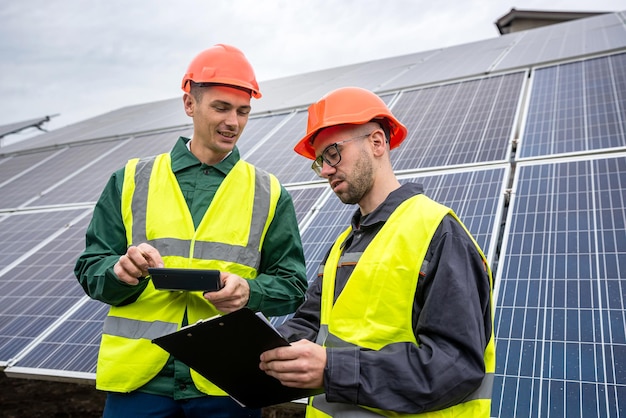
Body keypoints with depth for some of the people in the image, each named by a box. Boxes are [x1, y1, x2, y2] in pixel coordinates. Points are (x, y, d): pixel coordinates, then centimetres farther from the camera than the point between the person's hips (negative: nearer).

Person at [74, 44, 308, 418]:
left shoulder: (269, 193, 4)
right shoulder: (132, 180, 5)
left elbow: (292, 285, 3)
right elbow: (90, 268, 5)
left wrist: (249, 290, -18)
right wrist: (121, 270, -18)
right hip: (138, 378, 1)